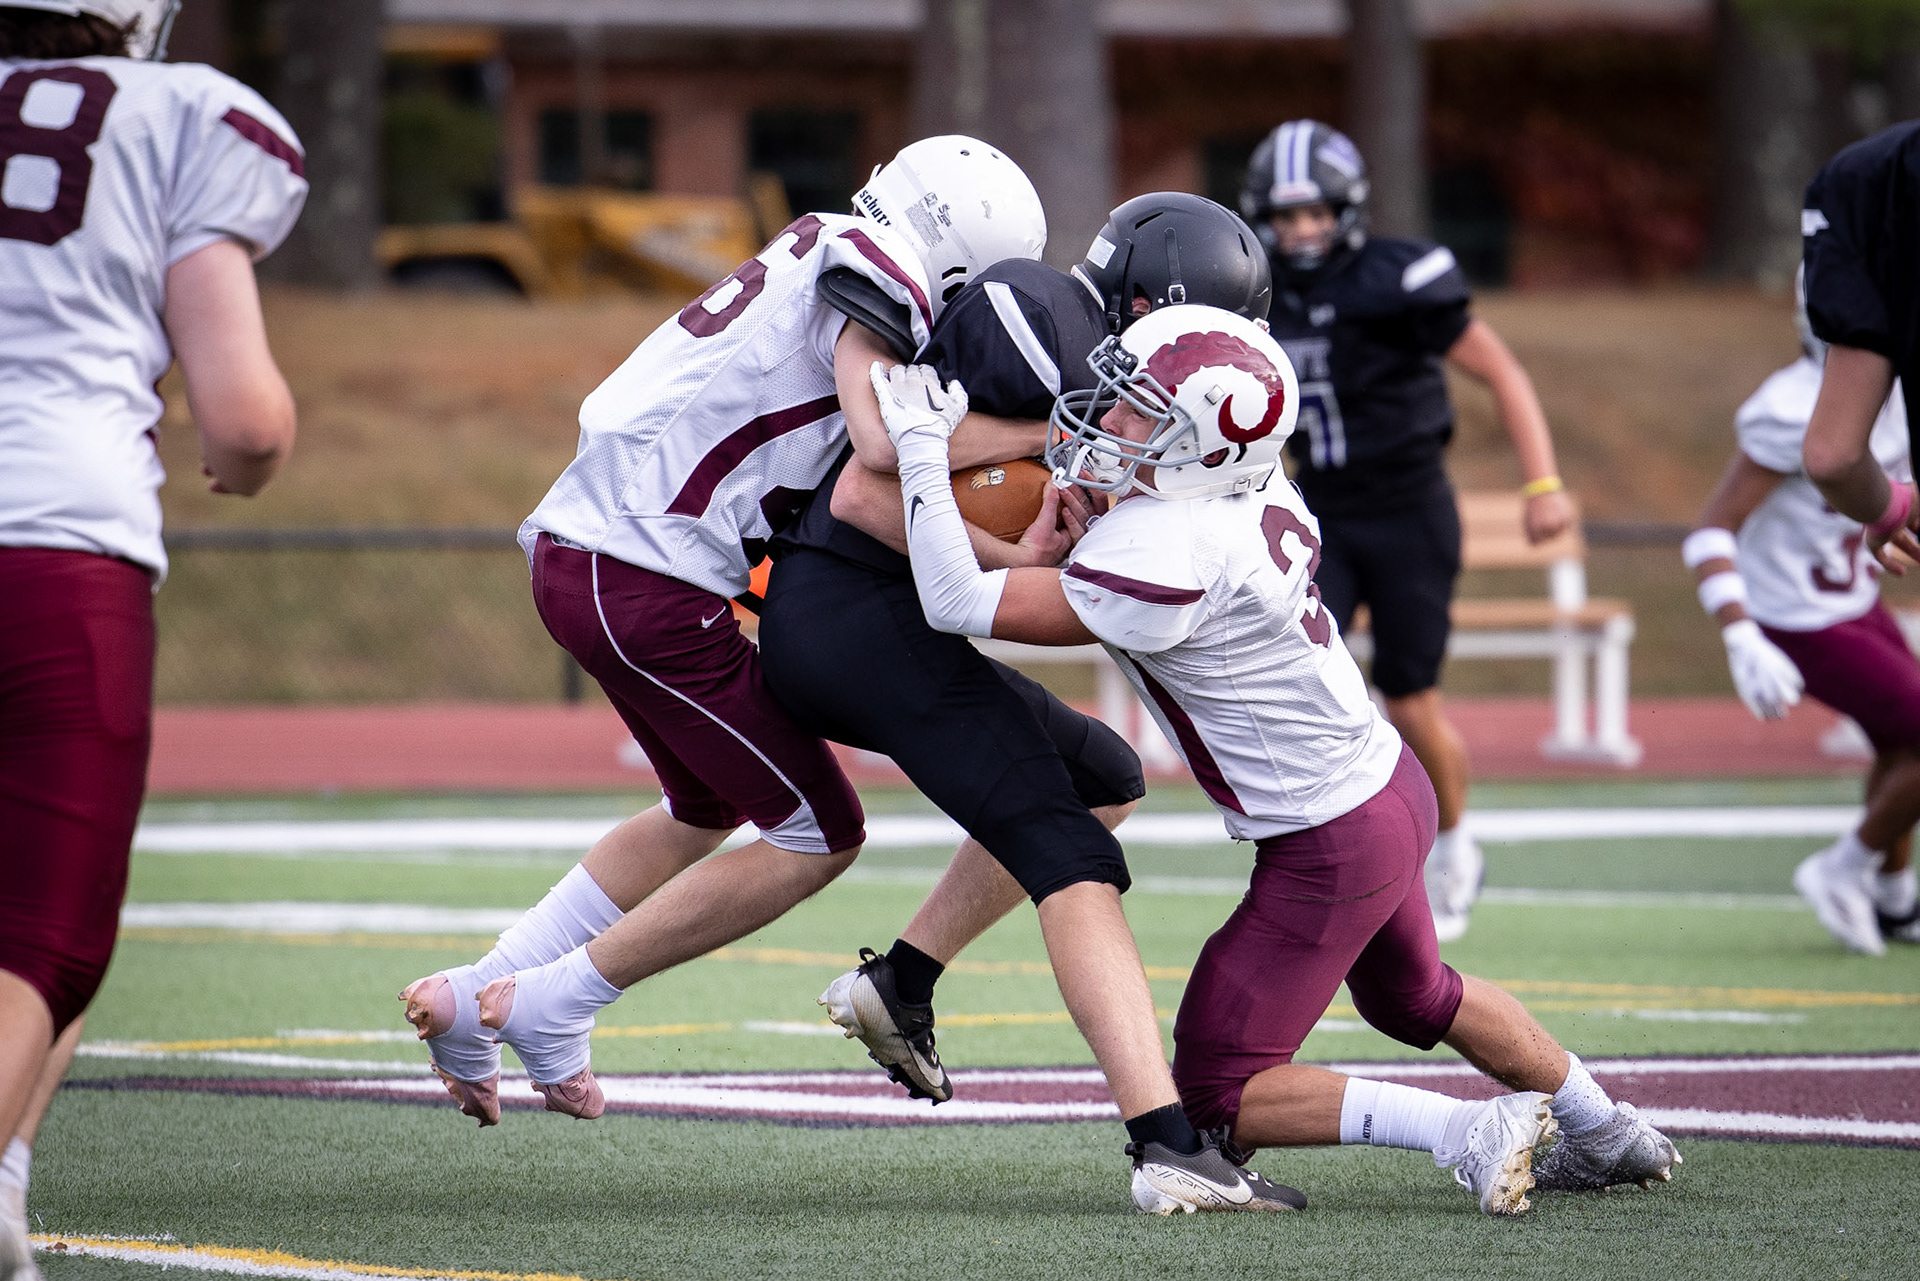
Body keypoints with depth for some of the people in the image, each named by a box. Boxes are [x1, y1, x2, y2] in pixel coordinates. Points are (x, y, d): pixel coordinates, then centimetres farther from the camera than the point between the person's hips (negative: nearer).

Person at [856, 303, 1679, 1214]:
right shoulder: (1252, 499, -3)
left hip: (1329, 850, -9)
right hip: (1391, 789, 9)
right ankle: (1607, 1134, 51)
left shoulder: (1160, 558, -29)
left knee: (1214, 1096, 0)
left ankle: (1471, 1131, -8)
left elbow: (960, 605, -25)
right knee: (1411, 996, 35)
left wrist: (921, 447, -17)